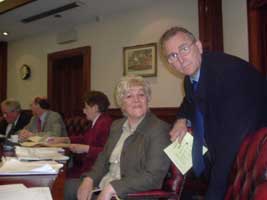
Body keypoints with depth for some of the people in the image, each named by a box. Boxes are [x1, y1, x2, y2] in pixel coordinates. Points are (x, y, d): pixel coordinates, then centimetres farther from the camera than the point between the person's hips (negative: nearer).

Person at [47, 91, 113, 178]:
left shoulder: (105, 123, -19)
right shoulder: (96, 122, 16)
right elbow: (84, 138, 28)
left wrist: (86, 149, -23)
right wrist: (63, 139, 24)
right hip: (86, 164, 10)